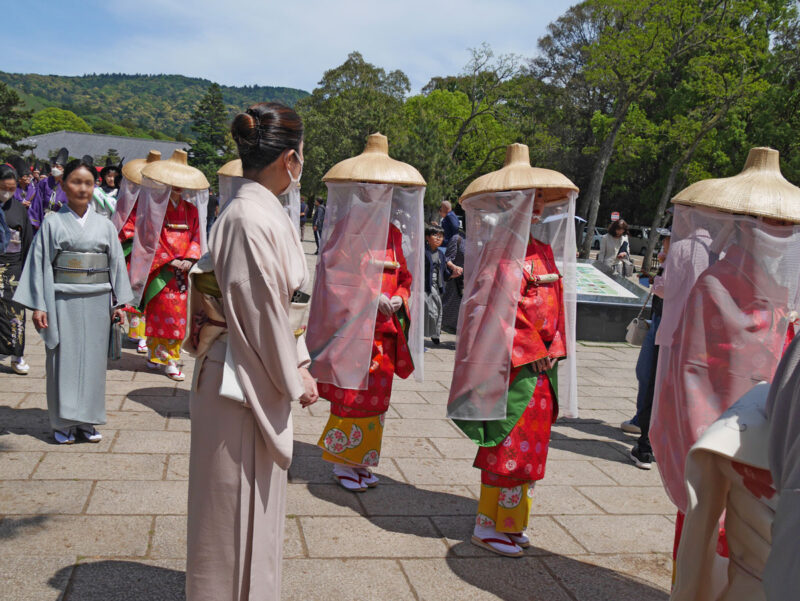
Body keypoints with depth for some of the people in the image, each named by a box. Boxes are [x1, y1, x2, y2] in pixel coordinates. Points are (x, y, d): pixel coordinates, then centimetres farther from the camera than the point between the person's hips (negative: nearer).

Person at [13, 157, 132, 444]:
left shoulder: (104, 225, 7)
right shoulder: (53, 223, 1)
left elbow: (117, 263, 10)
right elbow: (39, 264, -1)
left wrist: (120, 302, 6)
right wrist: (38, 306, -6)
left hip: (97, 301, 2)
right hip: (63, 300, -2)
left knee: (93, 358, 5)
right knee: (64, 359, 1)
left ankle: (86, 420, 17)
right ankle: (64, 423, 12)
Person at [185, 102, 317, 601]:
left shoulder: (267, 211, 7)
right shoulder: (250, 218, -23)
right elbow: (261, 311, -22)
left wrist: (297, 362, 11)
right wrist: (295, 377, -12)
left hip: (263, 378, 10)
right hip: (244, 381, -10)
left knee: (258, 499, 24)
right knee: (238, 502, 7)